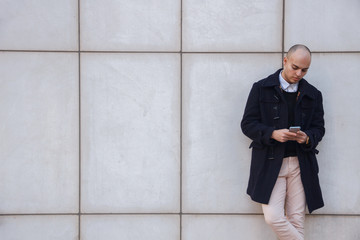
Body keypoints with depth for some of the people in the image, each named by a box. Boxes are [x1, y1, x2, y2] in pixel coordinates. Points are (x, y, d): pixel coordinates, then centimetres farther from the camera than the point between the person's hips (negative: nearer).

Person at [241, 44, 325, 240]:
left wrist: (307, 137, -12)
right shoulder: (261, 88, 3)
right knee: (273, 217, -13)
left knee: (296, 220, 2)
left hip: (300, 164, 2)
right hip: (269, 163, -2)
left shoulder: (313, 95, 11)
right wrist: (272, 134, -18)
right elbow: (247, 124, -1)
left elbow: (319, 128, 12)